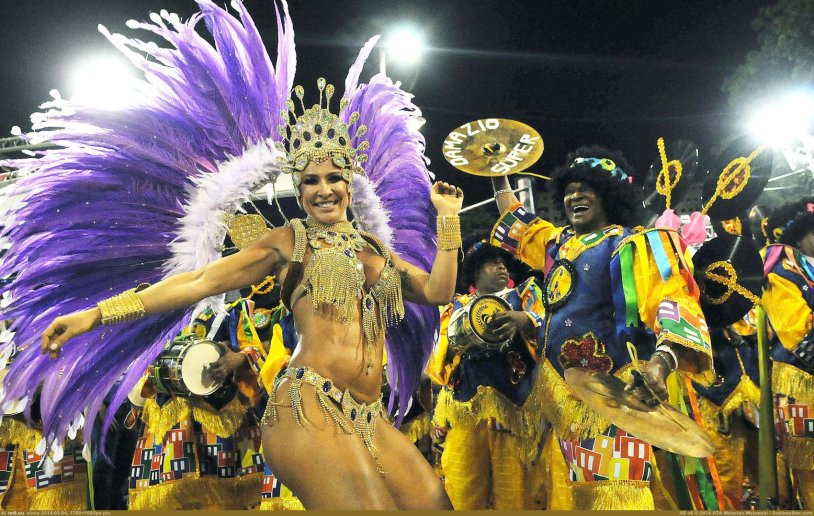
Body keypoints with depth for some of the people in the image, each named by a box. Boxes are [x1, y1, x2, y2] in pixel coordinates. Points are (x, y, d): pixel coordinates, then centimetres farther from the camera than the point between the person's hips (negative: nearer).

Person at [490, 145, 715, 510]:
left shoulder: (633, 245, -4)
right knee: (583, 488, 12)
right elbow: (515, 225, 38)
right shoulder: (556, 243, 19)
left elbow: (675, 301, -18)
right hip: (560, 385, 8)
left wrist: (660, 362, -36)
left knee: (614, 491, -16)